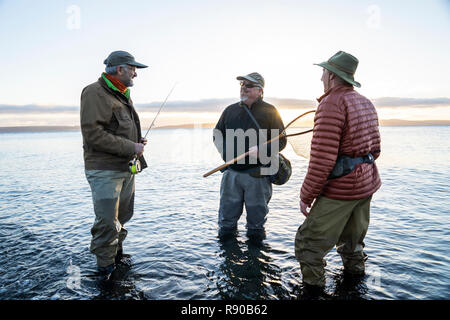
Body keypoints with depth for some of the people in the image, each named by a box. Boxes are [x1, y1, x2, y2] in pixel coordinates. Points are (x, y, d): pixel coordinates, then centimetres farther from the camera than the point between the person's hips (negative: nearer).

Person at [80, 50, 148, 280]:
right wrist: (130, 147, -18)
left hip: (127, 168, 9)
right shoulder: (95, 93, -12)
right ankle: (105, 270, 14)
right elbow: (93, 134, -20)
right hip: (104, 170, -9)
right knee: (107, 223, -4)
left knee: (123, 215, 18)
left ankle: (118, 255, 37)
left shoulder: (124, 96, 17)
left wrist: (138, 142, 7)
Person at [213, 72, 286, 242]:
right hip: (231, 172, 3)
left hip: (257, 175, -3)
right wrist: (225, 151, 4)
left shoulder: (269, 111, 0)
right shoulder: (230, 110, 12)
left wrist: (261, 150, -18)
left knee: (256, 214, 10)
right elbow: (217, 134, 23)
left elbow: (281, 141, -1)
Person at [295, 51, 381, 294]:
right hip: (367, 183, 10)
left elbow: (322, 158, -24)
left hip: (341, 188, -10)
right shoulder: (365, 103, 11)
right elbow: (375, 147, 17)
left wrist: (306, 195, -16)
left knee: (309, 243, 2)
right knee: (352, 238, 26)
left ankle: (313, 287, 11)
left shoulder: (331, 103, -18)